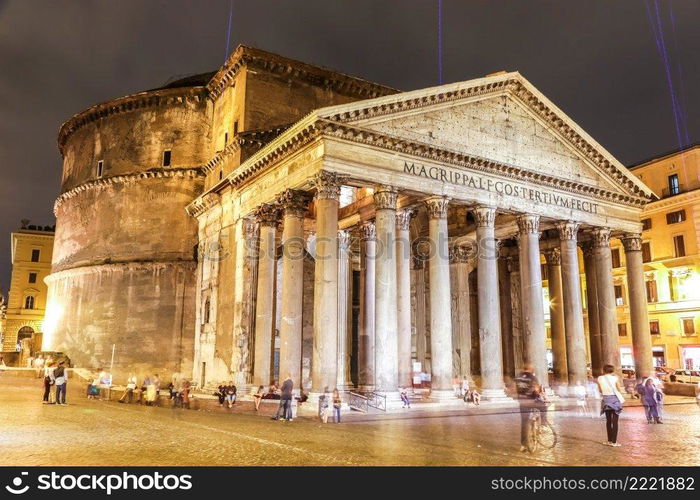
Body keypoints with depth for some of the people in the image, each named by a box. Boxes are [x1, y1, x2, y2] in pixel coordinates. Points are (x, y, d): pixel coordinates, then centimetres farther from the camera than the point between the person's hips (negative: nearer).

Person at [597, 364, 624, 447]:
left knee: (608, 421, 13)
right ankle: (614, 442, -1)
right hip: (615, 400, -3)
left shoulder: (600, 379, 0)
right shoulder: (615, 378, -8)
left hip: (606, 400, 3)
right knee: (615, 421, 0)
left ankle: (609, 441, 18)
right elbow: (620, 390, -2)